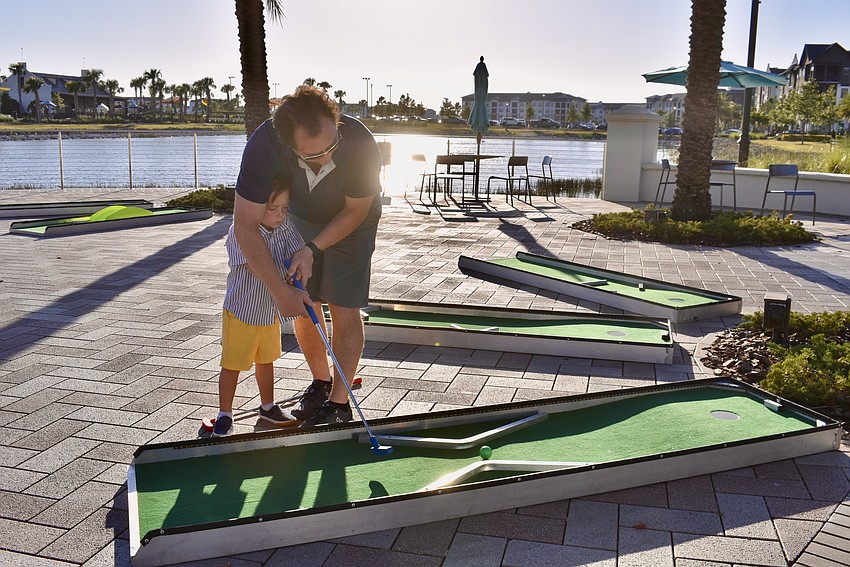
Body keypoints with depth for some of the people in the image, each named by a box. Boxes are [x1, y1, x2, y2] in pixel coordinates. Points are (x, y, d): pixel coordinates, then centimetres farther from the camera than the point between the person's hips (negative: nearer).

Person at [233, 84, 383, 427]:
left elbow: (355, 211, -20)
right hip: (299, 219, 2)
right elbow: (245, 225, -33)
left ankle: (339, 402, 6)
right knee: (302, 305, 6)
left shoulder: (361, 144, -38)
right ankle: (320, 382, 28)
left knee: (344, 309, -7)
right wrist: (279, 290, -36)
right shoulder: (264, 145, -37)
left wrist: (313, 249, -27)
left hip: (351, 223, -2)